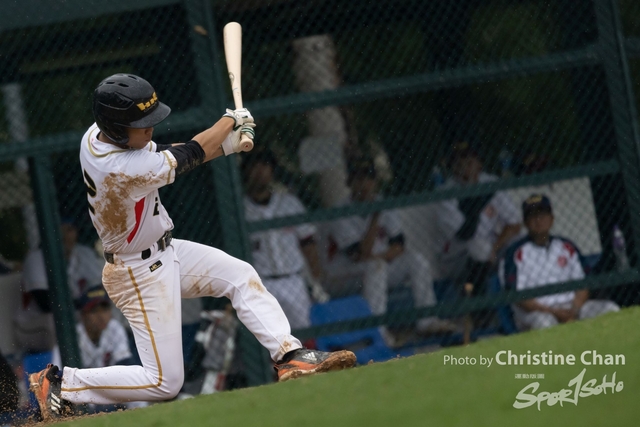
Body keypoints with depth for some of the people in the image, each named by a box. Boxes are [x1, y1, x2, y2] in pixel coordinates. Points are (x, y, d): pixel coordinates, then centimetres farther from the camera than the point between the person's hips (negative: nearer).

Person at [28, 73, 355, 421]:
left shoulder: (98, 132, -11)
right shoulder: (118, 169, -36)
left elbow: (162, 154, 4)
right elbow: (189, 156, -23)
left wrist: (227, 144, -8)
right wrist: (231, 119, -5)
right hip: (140, 274, -9)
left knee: (241, 276, 6)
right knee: (165, 382, -3)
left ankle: (291, 356, 4)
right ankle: (60, 382, 6)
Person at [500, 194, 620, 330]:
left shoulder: (567, 247, 15)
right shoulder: (516, 253, 0)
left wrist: (573, 313, -10)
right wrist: (555, 313, -16)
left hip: (570, 306, 5)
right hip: (535, 311, -5)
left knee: (610, 309, -16)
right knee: (544, 321, -40)